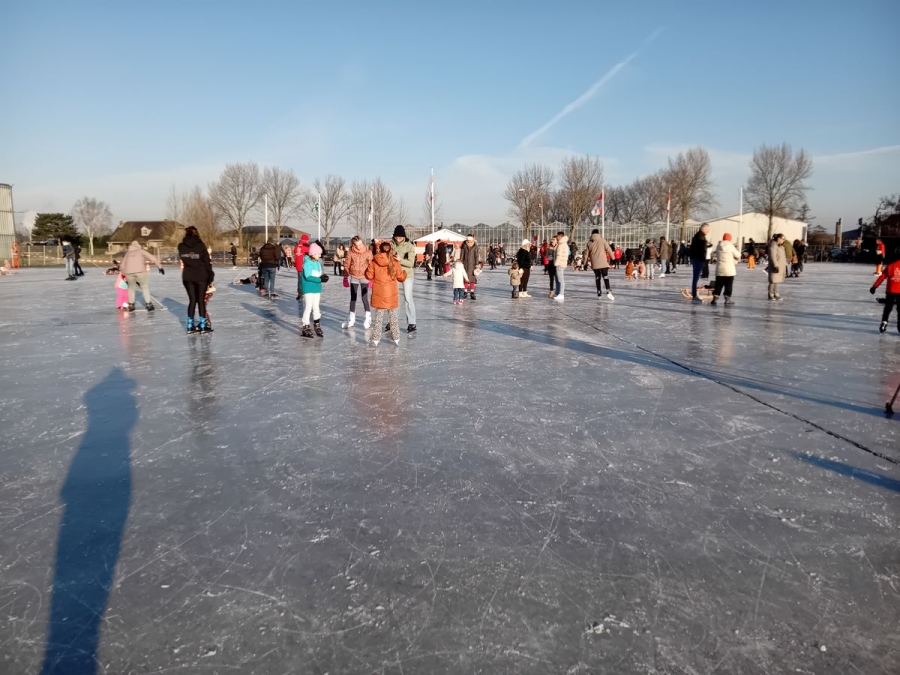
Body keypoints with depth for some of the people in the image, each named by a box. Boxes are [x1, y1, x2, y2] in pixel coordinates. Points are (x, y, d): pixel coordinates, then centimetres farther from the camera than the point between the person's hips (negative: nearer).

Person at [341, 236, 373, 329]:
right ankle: (351, 319, 24)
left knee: (365, 298, -4)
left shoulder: (368, 252, -9)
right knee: (353, 298, 11)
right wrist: (346, 277, 6)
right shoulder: (350, 252, -7)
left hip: (364, 277, -2)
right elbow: (346, 265, 1)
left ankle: (368, 318, 13)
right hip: (353, 277, 2)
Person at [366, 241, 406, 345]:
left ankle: (376, 338, 9)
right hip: (392, 294, 0)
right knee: (393, 316, 13)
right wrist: (404, 272, 19)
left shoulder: (374, 262, -7)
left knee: (378, 317, 9)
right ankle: (396, 338, 18)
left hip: (378, 294, 0)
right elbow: (401, 278, -1)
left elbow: (369, 276, -3)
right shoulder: (395, 262, -7)